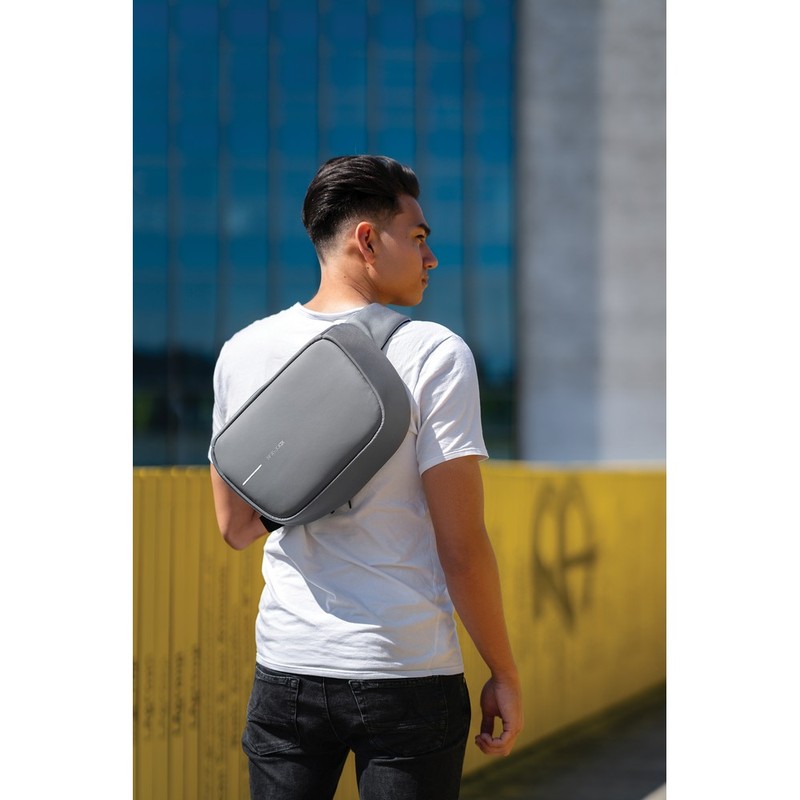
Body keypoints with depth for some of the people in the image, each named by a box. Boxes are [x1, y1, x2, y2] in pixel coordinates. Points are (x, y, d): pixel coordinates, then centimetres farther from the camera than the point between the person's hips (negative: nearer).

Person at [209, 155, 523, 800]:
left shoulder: (243, 353, 4)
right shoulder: (434, 354, -10)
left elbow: (235, 528, 12)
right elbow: (462, 549, -11)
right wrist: (504, 675, 0)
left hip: (286, 672, 4)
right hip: (410, 675, -3)